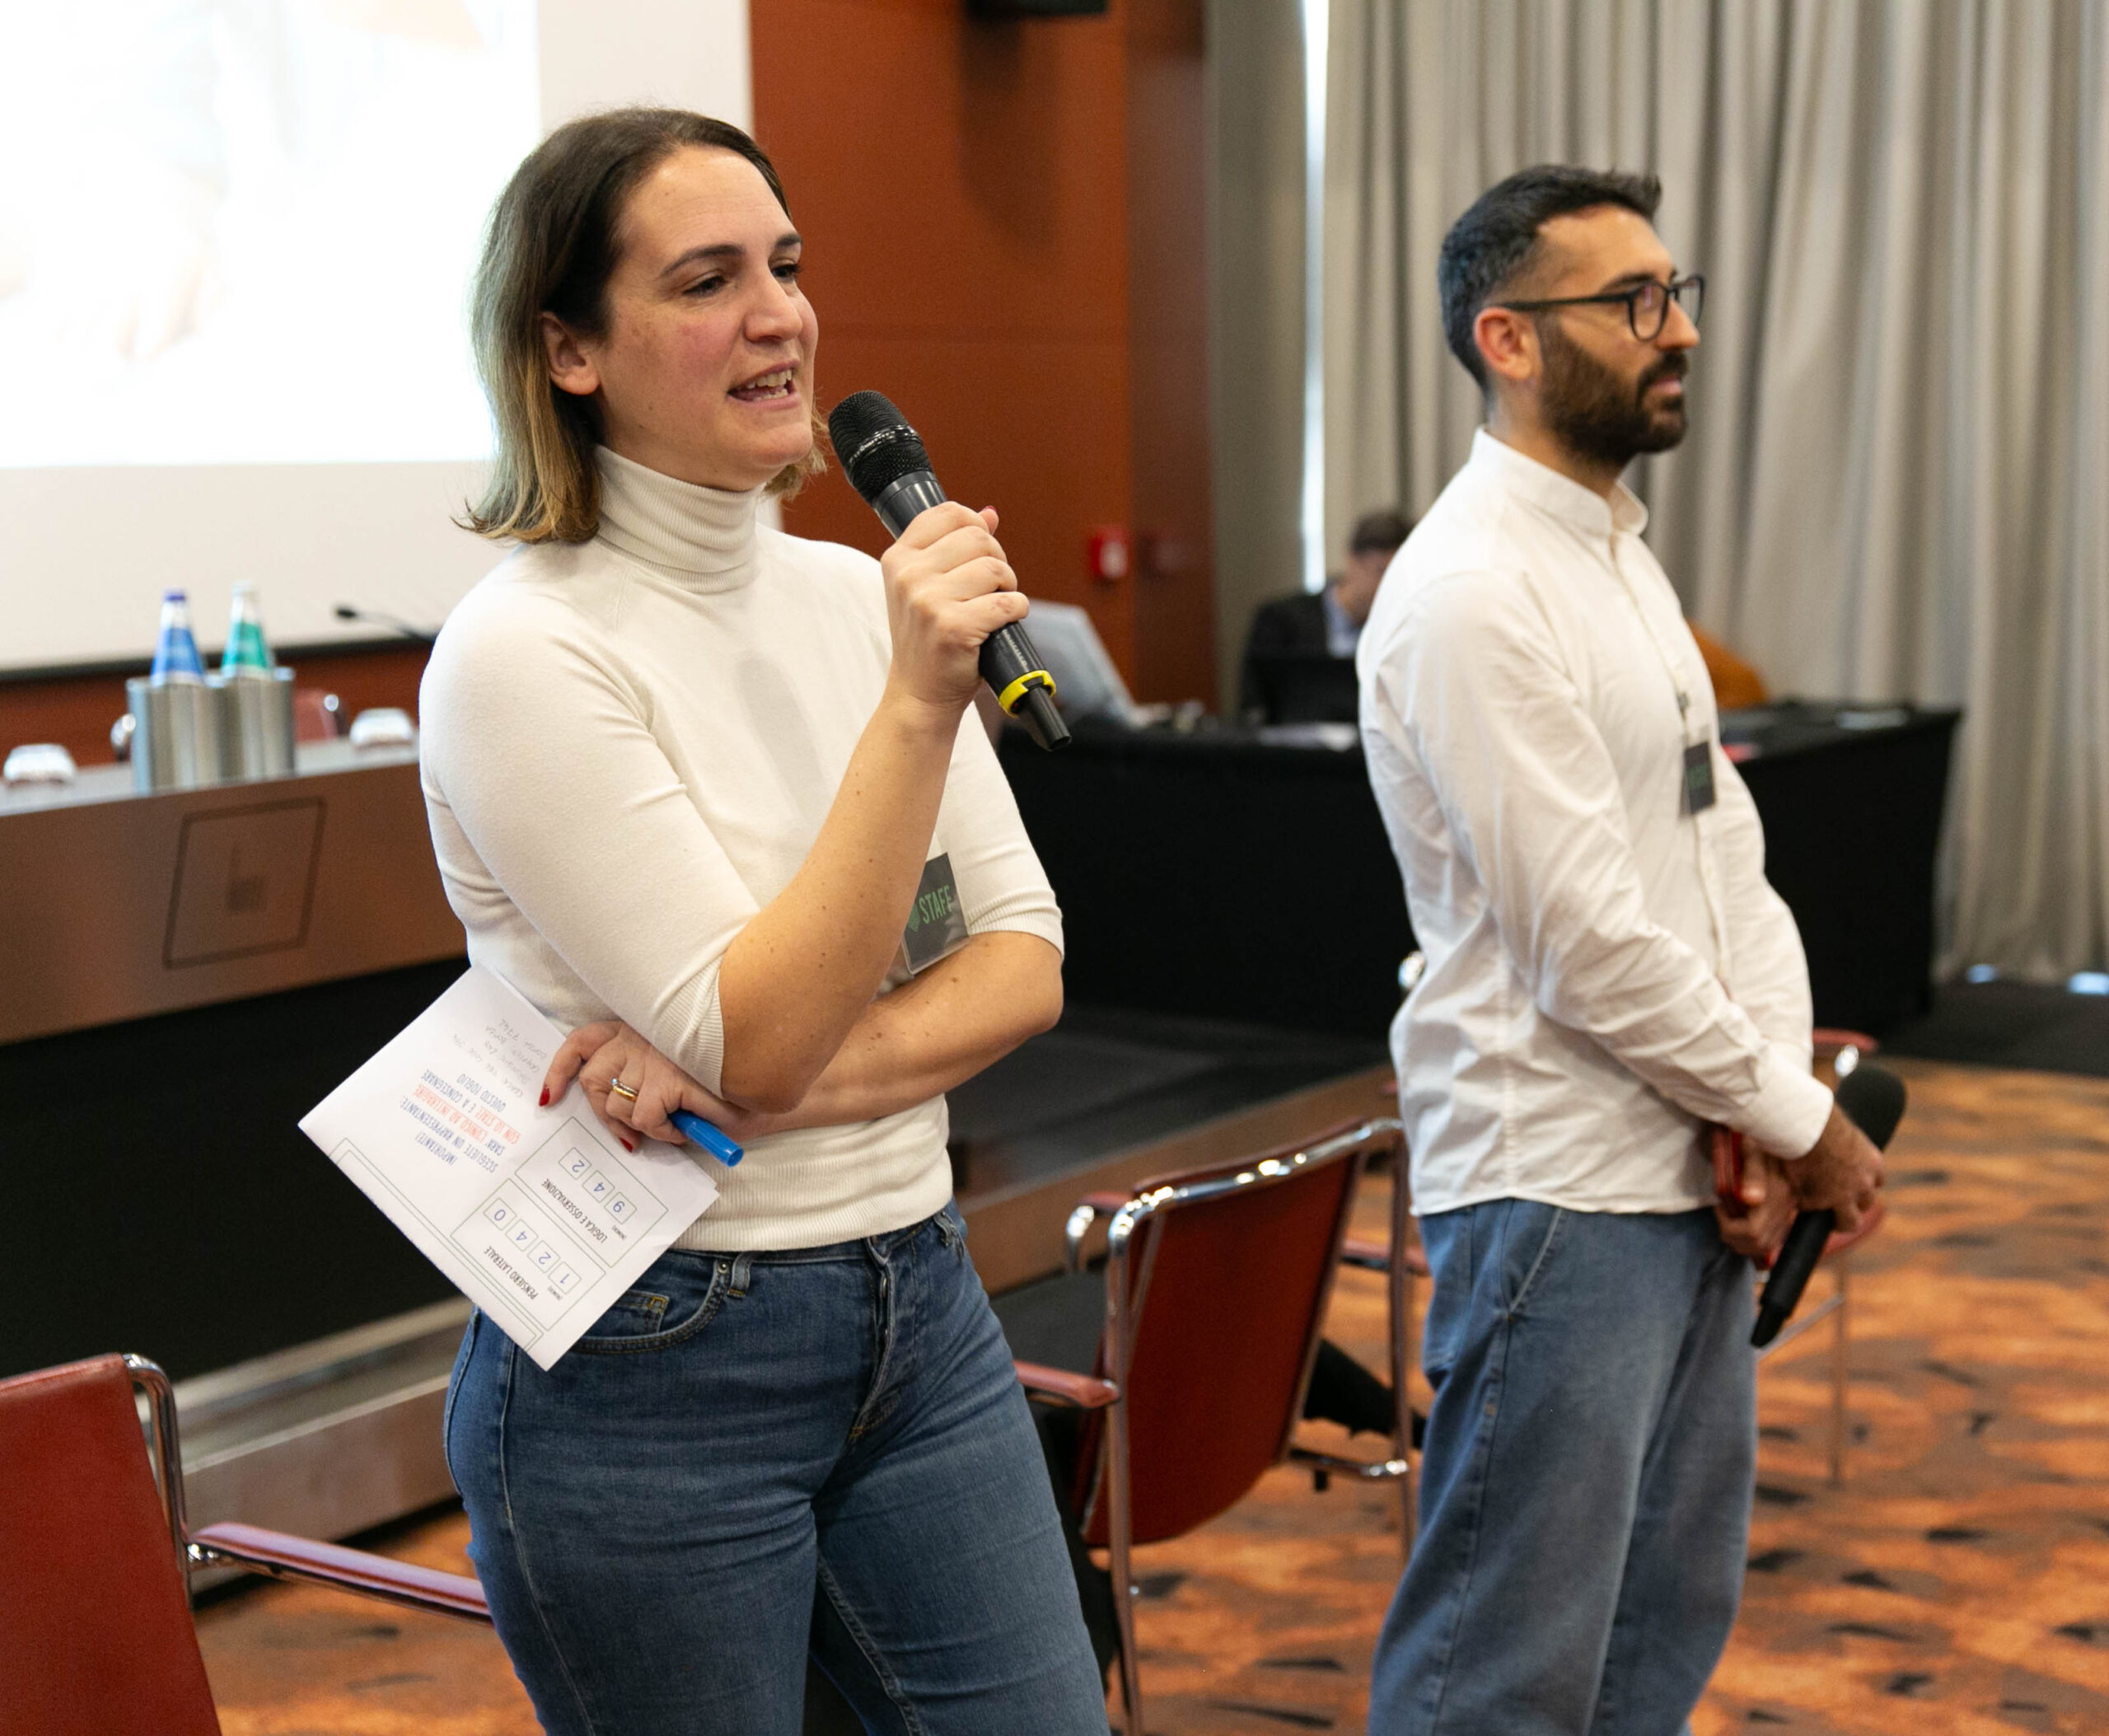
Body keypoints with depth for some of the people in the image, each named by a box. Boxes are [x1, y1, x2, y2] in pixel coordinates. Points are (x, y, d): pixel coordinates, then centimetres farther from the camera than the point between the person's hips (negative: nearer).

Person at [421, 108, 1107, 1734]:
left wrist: (784, 1079, -16)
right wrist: (915, 704, -25)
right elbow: (756, 1038, -19)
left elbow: (1025, 964, 1)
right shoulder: (524, 652, -15)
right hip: (652, 1365, -6)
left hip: (919, 1306, 6)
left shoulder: (862, 597, 5)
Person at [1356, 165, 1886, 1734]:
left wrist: (1776, 1096, -4)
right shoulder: (1472, 594, -18)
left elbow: (1728, 853, 12)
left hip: (1691, 1179, 10)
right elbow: (1590, 943, -21)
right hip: (1561, 1193, -9)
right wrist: (1801, 1121, -9)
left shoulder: (1623, 557, 13)